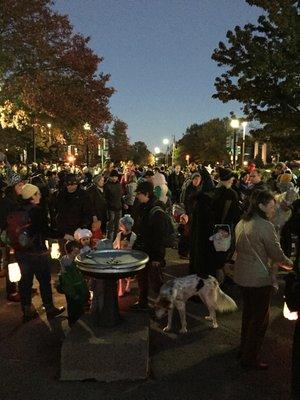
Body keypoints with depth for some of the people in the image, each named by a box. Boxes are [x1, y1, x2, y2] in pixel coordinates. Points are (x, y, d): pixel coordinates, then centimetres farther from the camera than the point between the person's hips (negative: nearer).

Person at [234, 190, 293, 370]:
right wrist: (290, 263, 3)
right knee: (260, 319, 7)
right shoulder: (266, 226, -21)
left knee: (248, 313, 24)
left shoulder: (242, 223, 5)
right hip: (259, 278, -8)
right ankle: (250, 359, 18)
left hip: (243, 275, 9)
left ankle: (245, 349, 39)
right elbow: (277, 254, -14)